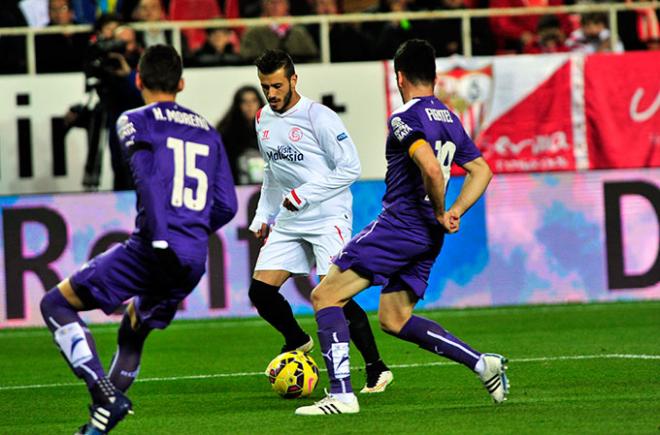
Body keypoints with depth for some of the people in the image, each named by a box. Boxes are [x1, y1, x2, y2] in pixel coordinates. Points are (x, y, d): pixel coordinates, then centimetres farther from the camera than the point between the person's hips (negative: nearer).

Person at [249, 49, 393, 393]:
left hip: (328, 218, -7)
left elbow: (350, 168, -13)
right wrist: (263, 216, 19)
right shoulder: (264, 120, 11)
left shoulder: (319, 117, -12)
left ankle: (376, 369, -7)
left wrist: (304, 194, -17)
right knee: (260, 291, -3)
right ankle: (297, 341, 25)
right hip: (288, 222, 7)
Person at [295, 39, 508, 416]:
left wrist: (440, 212, -12)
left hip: (399, 226, -9)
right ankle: (482, 364, 10)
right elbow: (482, 170, 17)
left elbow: (431, 168, -27)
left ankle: (342, 395, -13)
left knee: (326, 295, -5)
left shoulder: (404, 119, -12)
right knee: (394, 320, 19)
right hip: (427, 237, 9)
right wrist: (454, 213, 10)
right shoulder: (451, 120, 14)